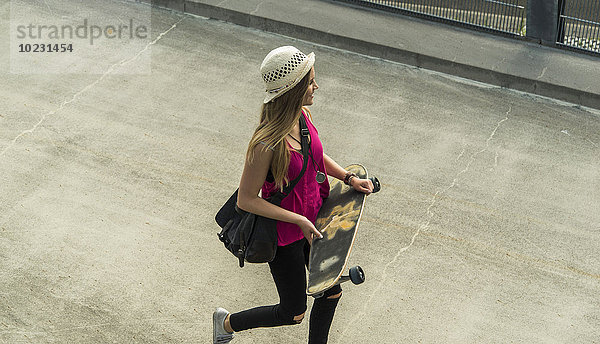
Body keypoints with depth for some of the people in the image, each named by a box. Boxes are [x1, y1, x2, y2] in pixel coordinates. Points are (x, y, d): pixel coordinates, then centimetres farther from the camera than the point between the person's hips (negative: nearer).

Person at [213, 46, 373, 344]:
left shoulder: (303, 116, -8)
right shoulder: (266, 144, -32)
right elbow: (246, 200, -24)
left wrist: (349, 178, -2)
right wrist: (298, 220, -25)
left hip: (312, 222, 7)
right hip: (284, 234, -7)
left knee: (332, 292, 19)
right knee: (293, 313, 11)